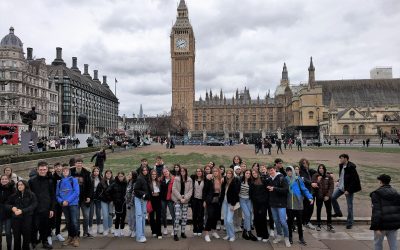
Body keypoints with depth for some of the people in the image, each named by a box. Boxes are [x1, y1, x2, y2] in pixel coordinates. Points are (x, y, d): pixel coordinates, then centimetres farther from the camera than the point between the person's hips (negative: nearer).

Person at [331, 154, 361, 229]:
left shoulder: (351, 168, -20)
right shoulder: (341, 166, 5)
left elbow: (354, 180, -20)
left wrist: (348, 190, -20)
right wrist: (338, 181, 6)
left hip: (349, 188, -8)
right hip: (341, 186, 8)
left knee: (349, 206, 2)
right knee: (333, 197, 1)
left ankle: (349, 223, 12)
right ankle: (338, 213, 22)